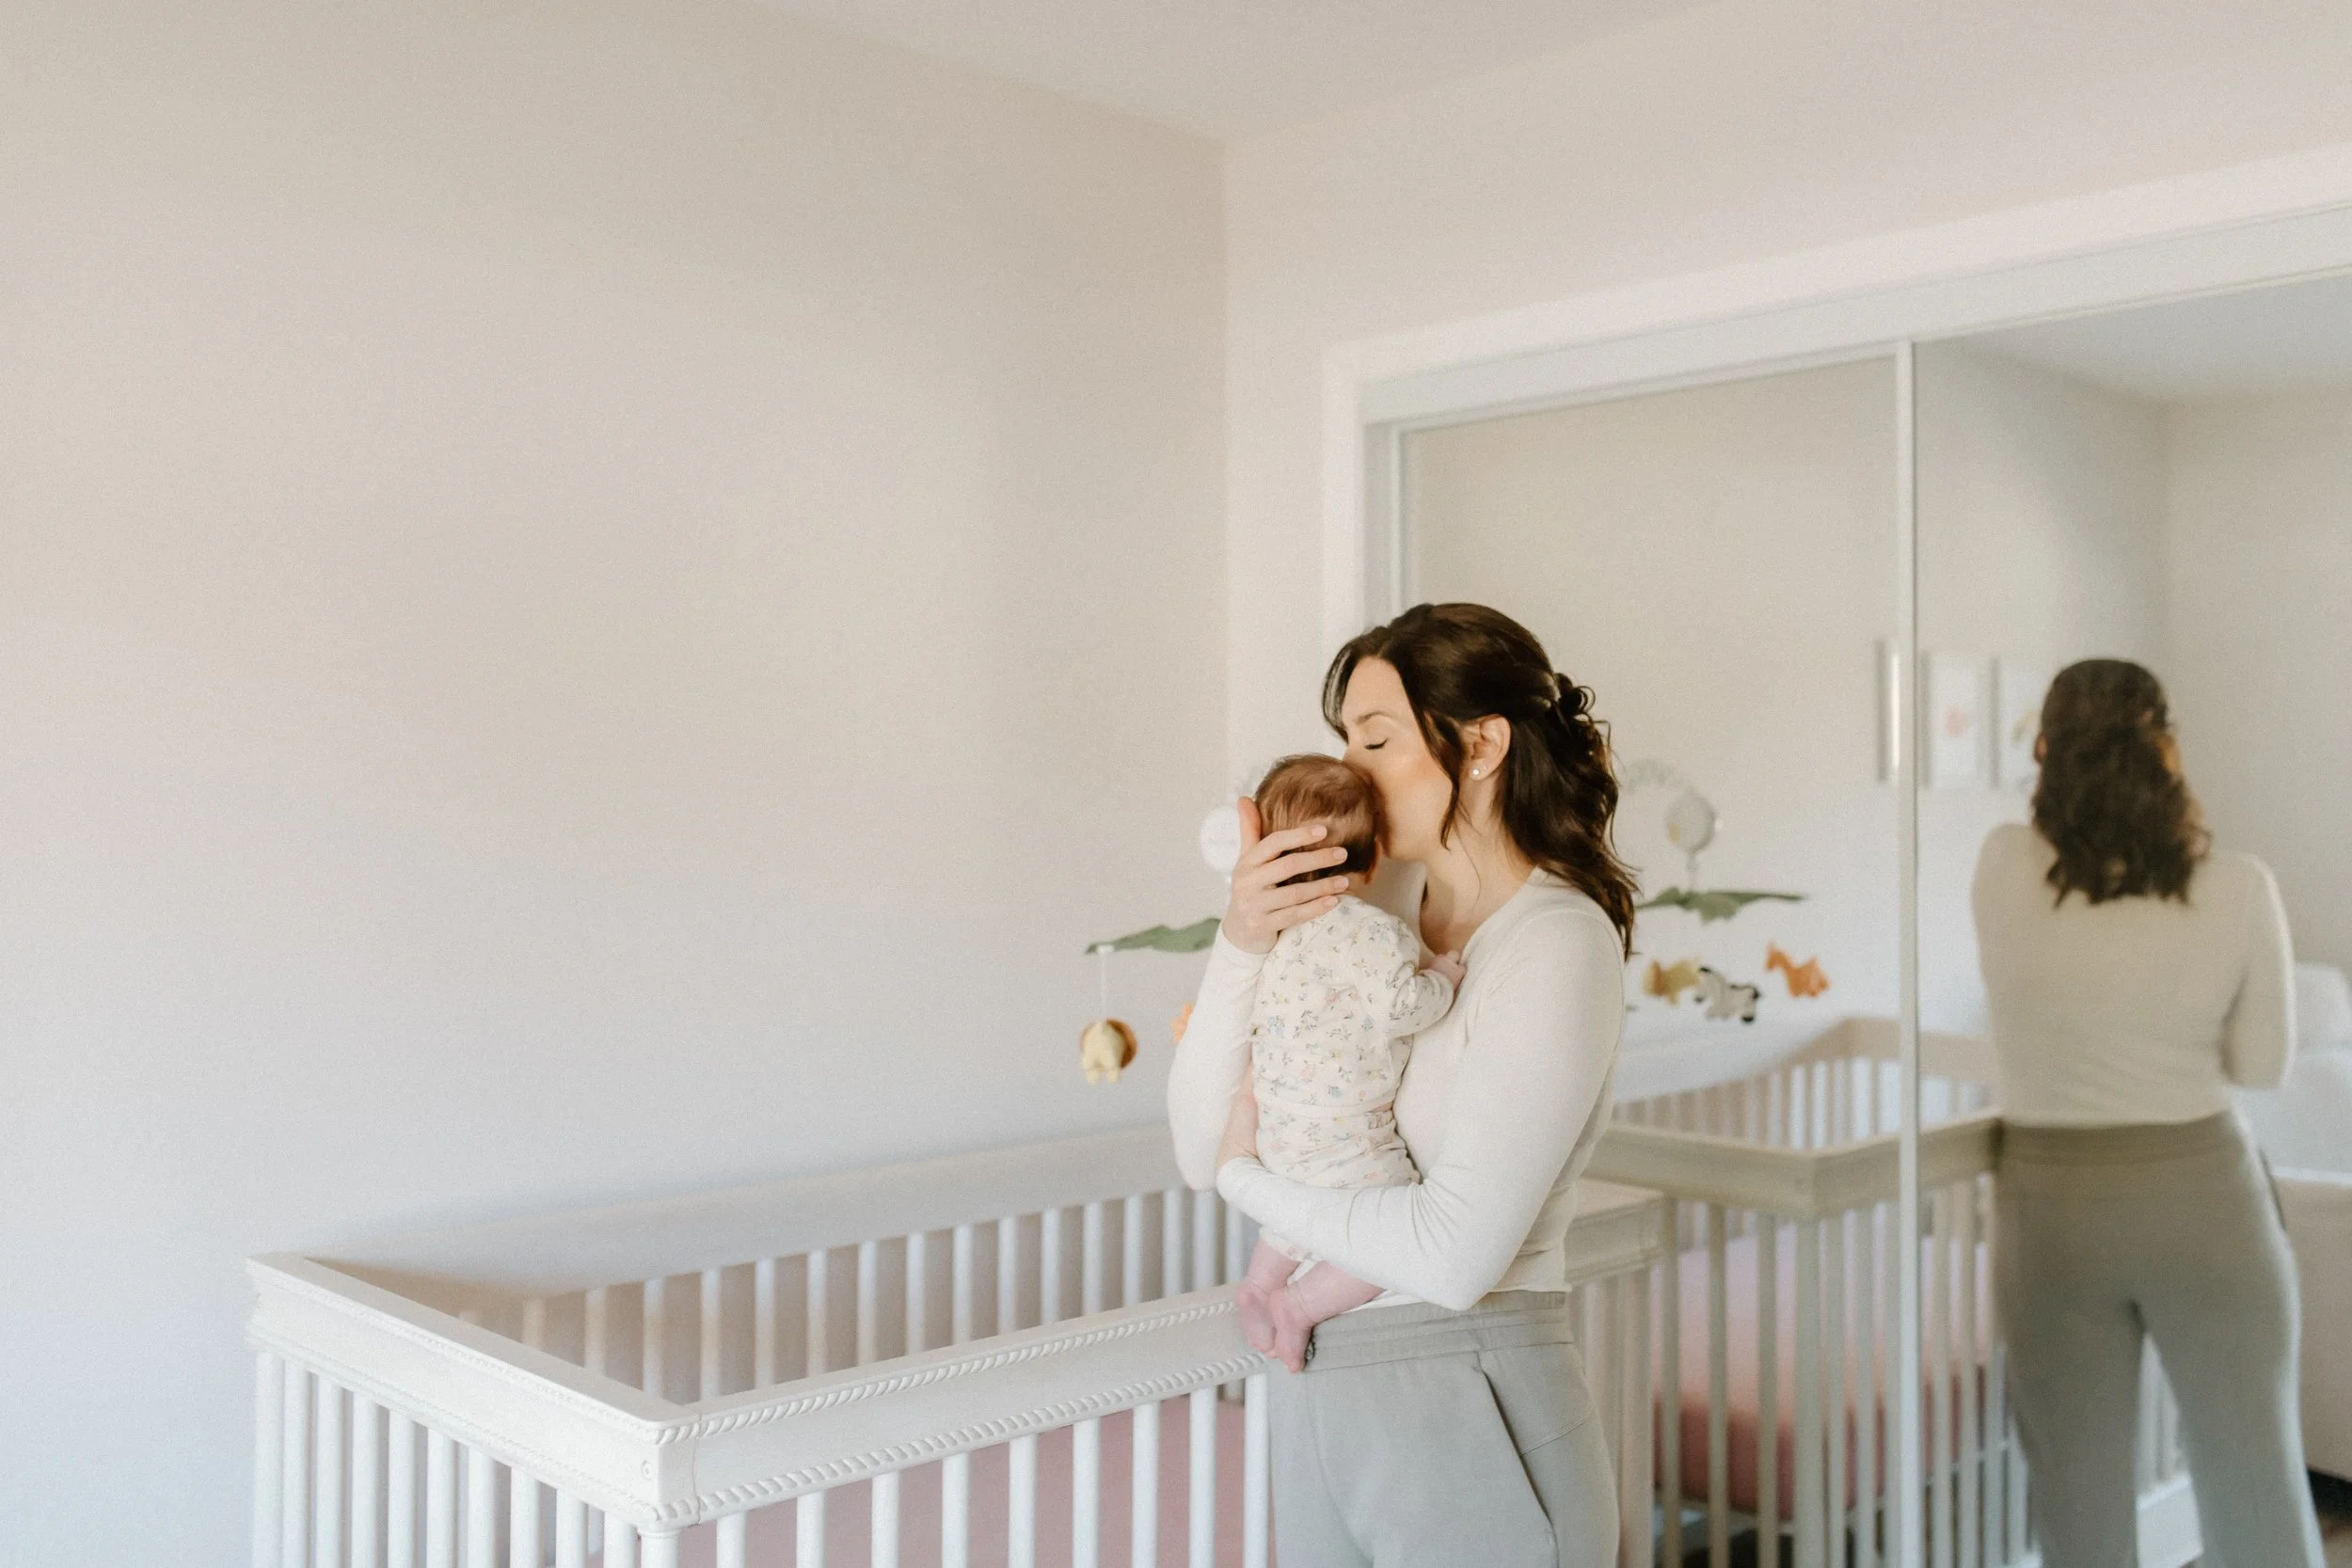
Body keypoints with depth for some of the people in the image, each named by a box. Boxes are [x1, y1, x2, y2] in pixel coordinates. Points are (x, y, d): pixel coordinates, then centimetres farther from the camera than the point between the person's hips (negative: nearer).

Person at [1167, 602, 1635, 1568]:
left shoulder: (1559, 942, -15)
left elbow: (1454, 1253, -24)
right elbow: (1201, 1150, -1)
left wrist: (1252, 1180, -10)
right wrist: (1242, 941, -14)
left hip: (1468, 1423, -6)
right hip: (1318, 1406, 6)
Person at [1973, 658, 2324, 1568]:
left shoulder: (2004, 868, -9)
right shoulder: (2238, 888, -10)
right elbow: (2262, 1064, 0)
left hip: (2050, 1198, 1)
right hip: (2202, 1192, 0)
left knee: (2078, 1493, 13)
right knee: (2254, 1482, 15)